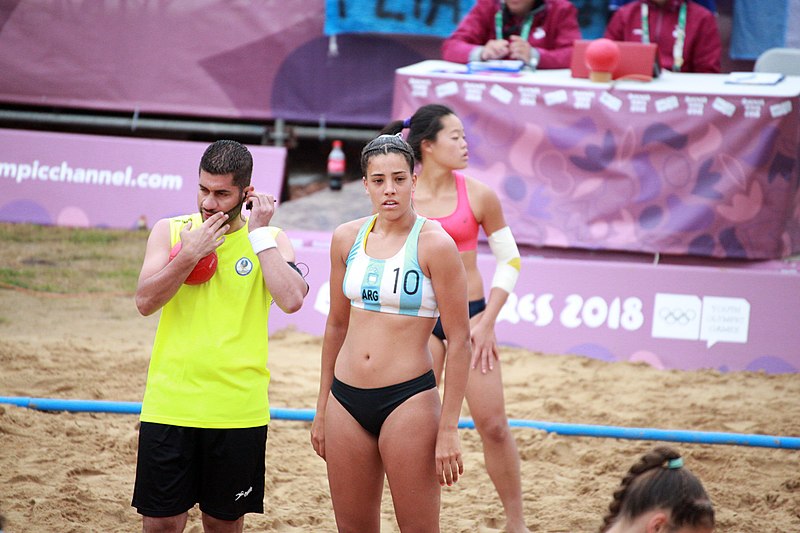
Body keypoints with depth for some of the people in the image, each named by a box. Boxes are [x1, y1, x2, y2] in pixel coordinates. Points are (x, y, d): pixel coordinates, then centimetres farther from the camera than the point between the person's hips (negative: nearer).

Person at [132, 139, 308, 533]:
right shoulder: (170, 231, 5)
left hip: (238, 409, 0)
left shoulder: (271, 240, 2)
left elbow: (291, 300, -15)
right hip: (170, 406, 0)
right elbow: (145, 302, -6)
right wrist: (189, 254, -15)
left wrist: (259, 234, -13)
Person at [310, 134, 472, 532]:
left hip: (408, 399, -5)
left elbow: (459, 340, -9)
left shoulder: (434, 244, -10)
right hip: (347, 399, 5)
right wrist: (322, 409, 17)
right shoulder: (347, 238, 5)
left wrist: (448, 430, -12)